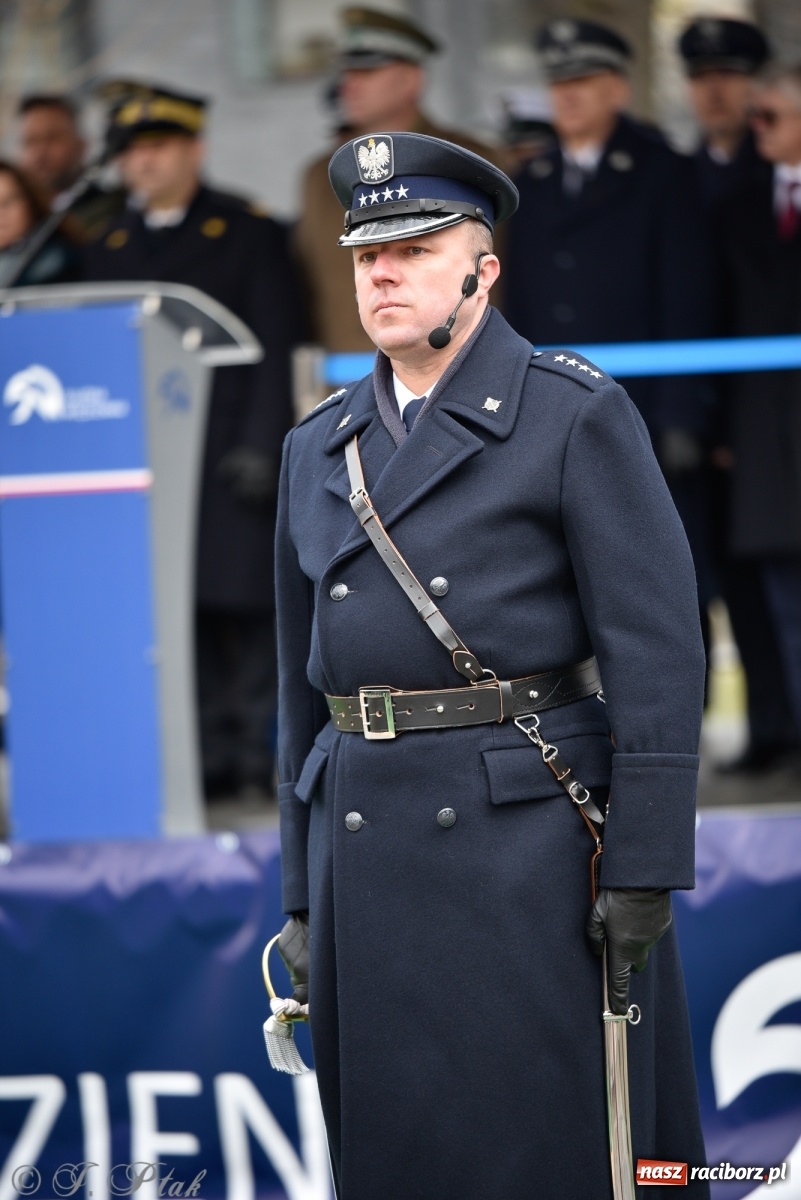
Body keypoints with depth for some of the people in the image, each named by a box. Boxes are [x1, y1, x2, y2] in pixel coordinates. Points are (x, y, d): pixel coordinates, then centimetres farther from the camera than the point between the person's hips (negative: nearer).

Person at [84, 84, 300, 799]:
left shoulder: (250, 234, 4)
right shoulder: (109, 249, 15)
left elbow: (274, 349, -2)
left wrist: (260, 445, -11)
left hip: (234, 457, -4)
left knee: (246, 604, -5)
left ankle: (264, 752, 0)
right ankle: (213, 754, 3)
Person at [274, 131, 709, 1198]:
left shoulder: (577, 415, -3)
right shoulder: (320, 449, 14)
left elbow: (658, 650, -8)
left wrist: (643, 869, -14)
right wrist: (305, 897, 14)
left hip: (534, 848, -5)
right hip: (369, 857, 5)